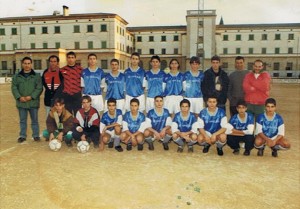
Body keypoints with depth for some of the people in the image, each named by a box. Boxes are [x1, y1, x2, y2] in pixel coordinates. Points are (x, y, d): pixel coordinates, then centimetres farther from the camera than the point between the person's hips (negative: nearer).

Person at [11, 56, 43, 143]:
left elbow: (39, 88, -6)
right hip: (21, 102, 2)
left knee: (35, 120, 7)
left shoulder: (37, 76, 1)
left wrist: (31, 96, -16)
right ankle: (22, 136, 22)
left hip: (33, 102, -2)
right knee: (22, 120, 12)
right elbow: (14, 88, 2)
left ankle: (36, 135, 18)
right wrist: (19, 97, -13)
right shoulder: (17, 76, 7)